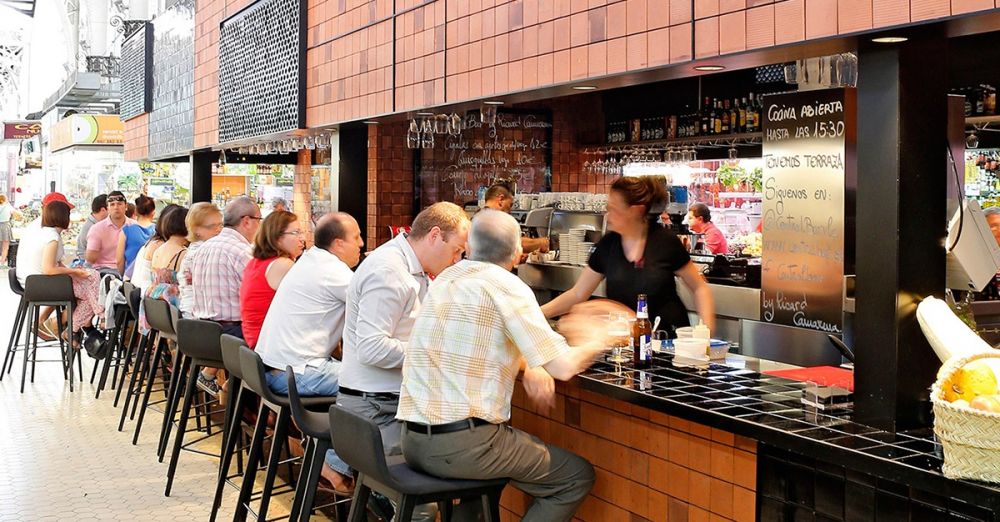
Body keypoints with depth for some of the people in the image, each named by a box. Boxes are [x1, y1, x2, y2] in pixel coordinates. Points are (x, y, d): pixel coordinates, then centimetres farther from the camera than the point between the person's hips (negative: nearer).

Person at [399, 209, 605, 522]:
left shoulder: (446, 279, 12)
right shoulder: (507, 287, -11)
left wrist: (528, 366, 9)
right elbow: (562, 367, -15)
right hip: (461, 445, -8)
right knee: (578, 477, 6)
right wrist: (592, 345, 6)